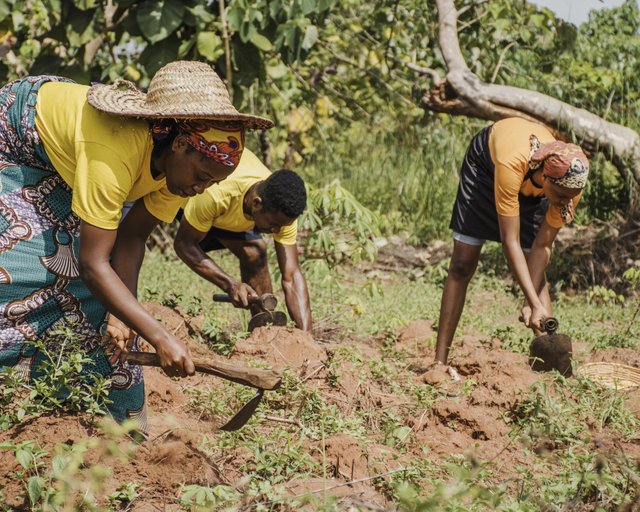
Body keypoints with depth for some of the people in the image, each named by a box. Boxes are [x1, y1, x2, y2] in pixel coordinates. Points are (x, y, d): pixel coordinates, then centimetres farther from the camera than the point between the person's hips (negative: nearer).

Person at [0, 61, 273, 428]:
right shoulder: (114, 154, -43)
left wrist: (120, 315, -25)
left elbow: (131, 239, -11)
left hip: (60, 170, 7)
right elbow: (93, 264, -41)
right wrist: (161, 338, -44)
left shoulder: (182, 163, -19)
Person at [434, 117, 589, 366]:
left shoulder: (571, 184, -35)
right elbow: (510, 242, -43)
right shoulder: (512, 164, -47)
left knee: (536, 272, -7)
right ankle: (440, 361, 1)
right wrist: (535, 303, -45)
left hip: (533, 186, 3)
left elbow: (542, 245, -24)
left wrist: (531, 304, -30)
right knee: (462, 266, -3)